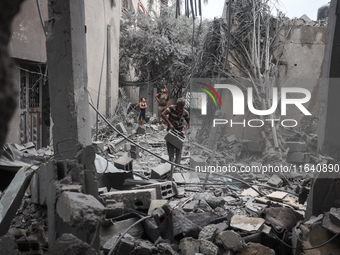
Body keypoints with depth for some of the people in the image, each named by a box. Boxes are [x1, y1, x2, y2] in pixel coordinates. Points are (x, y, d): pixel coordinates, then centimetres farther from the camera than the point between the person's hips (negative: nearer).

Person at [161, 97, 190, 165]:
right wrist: (170, 124, -32)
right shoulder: (172, 108, -18)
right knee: (170, 149, -2)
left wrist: (184, 131, -17)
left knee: (179, 148, -1)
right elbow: (162, 114, -27)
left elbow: (188, 123, 0)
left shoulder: (185, 113, -11)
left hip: (180, 131, 1)